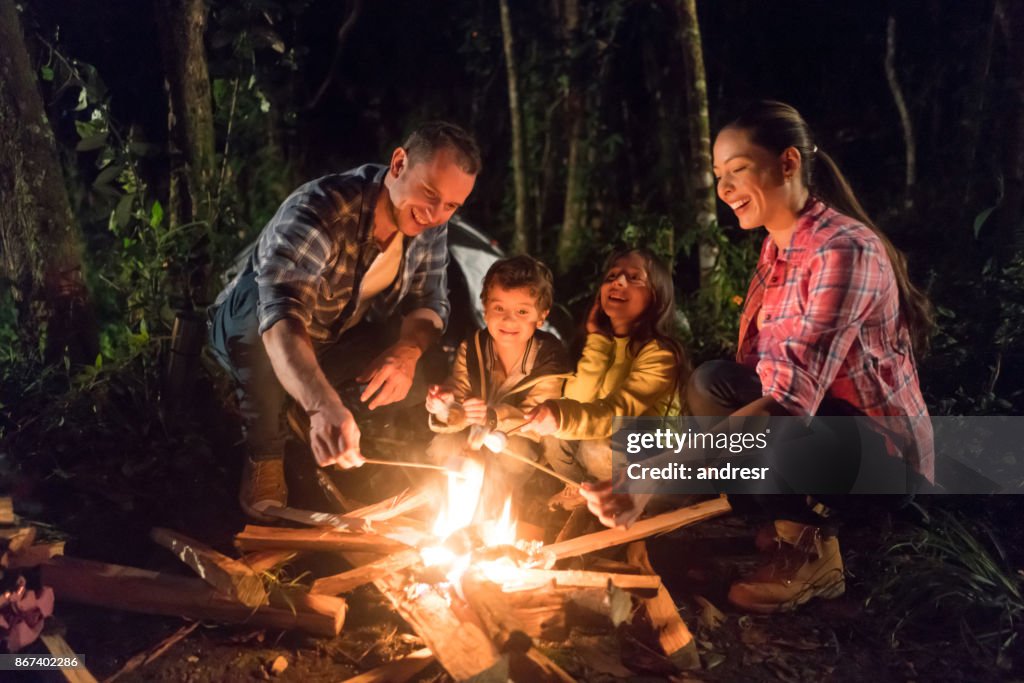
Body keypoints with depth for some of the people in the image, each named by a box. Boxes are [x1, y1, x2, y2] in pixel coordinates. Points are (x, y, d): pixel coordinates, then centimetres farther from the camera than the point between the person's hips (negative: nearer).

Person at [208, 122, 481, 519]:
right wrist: (324, 405, -69)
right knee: (258, 299, -39)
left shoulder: (429, 224, -16)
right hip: (251, 332, -5)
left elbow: (429, 300, -8)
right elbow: (282, 315, -51)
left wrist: (408, 351, -33)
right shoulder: (318, 212, -37)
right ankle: (265, 455, -17)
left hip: (333, 345, 5)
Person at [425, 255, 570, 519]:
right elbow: (461, 414, -15)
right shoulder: (471, 348, -13)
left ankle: (483, 517, -13)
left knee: (512, 453, -32)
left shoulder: (551, 356, -23)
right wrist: (447, 410, -41)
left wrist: (494, 417, -48)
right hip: (477, 436, 4)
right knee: (441, 448, -18)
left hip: (523, 439, -3)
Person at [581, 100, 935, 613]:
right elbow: (758, 377, 4)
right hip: (818, 430, 9)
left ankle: (813, 551, -8)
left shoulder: (844, 249, -24)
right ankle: (801, 520, 6)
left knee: (715, 388, -27)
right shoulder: (776, 249, 5)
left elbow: (789, 402, -35)